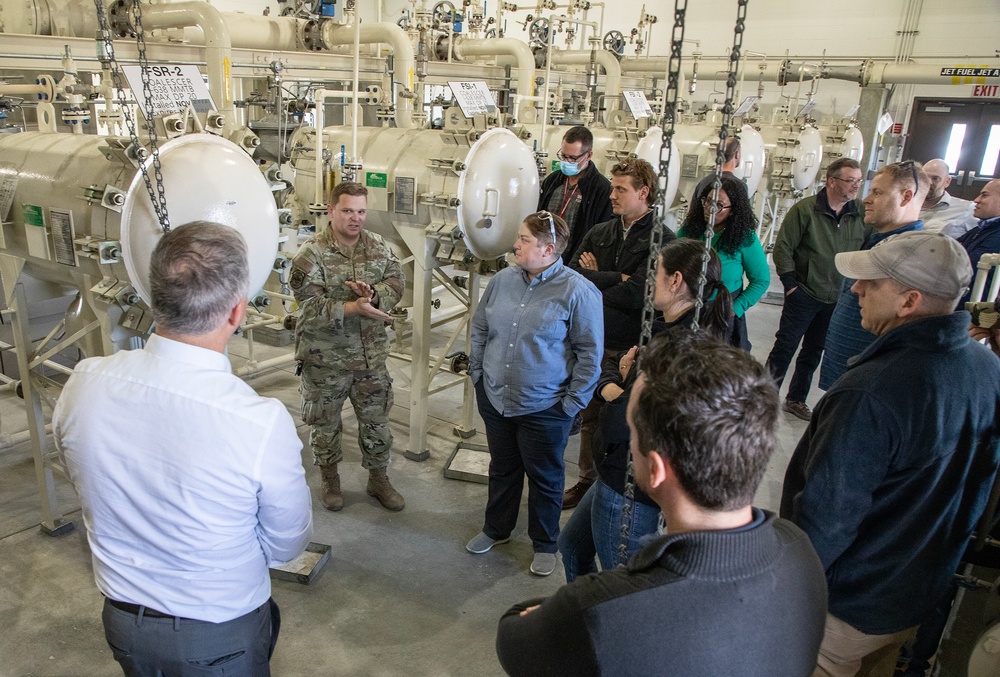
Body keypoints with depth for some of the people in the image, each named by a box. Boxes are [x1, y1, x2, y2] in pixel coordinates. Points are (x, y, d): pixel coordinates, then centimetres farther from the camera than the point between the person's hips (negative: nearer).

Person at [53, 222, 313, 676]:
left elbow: (89, 485, 1)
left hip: (122, 622, 4)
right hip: (221, 637, -3)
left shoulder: (84, 383, -20)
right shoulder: (263, 424, -34)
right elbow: (287, 545, -16)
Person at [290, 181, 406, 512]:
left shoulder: (378, 246, 2)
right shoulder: (311, 253, -14)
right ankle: (329, 479, 37)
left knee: (377, 421, 14)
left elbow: (395, 281, -4)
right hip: (325, 359, -3)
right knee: (325, 423, 14)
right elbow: (310, 306, -20)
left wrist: (373, 294, -25)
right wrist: (355, 308, -30)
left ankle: (378, 479, 33)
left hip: (371, 356, 4)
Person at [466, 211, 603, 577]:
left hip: (543, 407, -5)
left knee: (545, 477, 14)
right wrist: (478, 372, 9)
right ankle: (496, 529, 45)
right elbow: (479, 329, 13)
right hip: (495, 399, 5)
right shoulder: (503, 280, 0)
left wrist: (573, 401, -10)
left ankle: (544, 544, 36)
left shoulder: (577, 291, -16)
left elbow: (590, 352, -11)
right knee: (502, 468, 23)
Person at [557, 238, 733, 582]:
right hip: (620, 476, 10)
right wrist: (611, 388, -12)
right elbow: (612, 373, 10)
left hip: (631, 492, -10)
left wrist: (623, 388, -11)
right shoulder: (667, 329, 2)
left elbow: (617, 426, -30)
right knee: (572, 544, 28)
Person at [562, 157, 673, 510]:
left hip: (632, 348, -5)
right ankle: (587, 480, 36)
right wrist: (616, 278, -14)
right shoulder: (599, 233, 7)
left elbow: (636, 294, -22)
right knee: (590, 416, 17)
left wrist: (595, 281, -7)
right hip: (593, 341, 5)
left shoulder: (662, 240, -11)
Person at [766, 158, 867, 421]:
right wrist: (790, 284, -11)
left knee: (813, 353, 15)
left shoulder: (862, 213, 0)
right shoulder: (805, 209, -10)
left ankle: (796, 399, 29)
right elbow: (783, 247, -8)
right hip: (804, 295, -4)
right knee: (785, 348, 1)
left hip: (838, 299, 4)